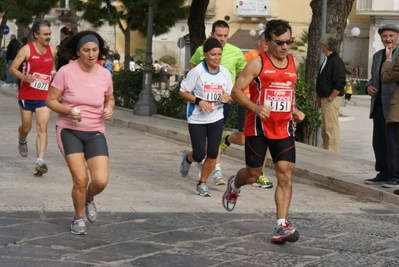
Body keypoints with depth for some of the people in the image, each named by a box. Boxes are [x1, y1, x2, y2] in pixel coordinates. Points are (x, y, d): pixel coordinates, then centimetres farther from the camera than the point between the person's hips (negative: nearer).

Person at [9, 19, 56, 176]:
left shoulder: (52, 51, 5)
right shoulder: (27, 50, -9)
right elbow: (12, 68, -8)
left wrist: (55, 74, 1)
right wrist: (24, 77, -27)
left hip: (44, 97, 2)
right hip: (26, 96, -2)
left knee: (42, 128, -11)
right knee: (26, 127, 12)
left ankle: (40, 161, -18)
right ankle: (22, 140, 49)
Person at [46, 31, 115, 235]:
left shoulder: (105, 74, 0)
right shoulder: (66, 72, -11)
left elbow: (109, 99, 18)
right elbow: (50, 100, -6)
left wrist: (108, 108, -5)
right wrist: (68, 110, -23)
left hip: (95, 132, 3)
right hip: (69, 131, -3)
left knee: (101, 181, -12)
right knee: (81, 179, -12)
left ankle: (89, 199, 27)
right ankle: (79, 219, 16)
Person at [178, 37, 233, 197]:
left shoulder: (224, 73, -2)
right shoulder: (197, 72, -14)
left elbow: (231, 96, 7)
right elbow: (182, 91, -8)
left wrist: (227, 98, -16)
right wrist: (199, 101, -21)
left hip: (216, 119, 3)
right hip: (197, 119, -3)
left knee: (212, 155, -1)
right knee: (199, 155, -3)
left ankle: (202, 184, 19)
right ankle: (187, 158, 34)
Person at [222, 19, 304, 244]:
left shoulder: (294, 63, 8)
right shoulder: (258, 63, -9)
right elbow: (236, 91, -11)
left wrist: (295, 111, 11)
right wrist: (256, 108, -27)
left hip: (284, 129, 4)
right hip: (258, 128, -4)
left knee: (286, 175, -9)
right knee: (253, 174, 8)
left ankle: (282, 225, -9)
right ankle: (235, 184, 44)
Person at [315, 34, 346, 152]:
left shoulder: (336, 61, -16)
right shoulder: (326, 60, 15)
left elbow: (339, 84, -21)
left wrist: (330, 98, -18)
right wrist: (319, 98, 18)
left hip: (332, 99, -10)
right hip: (325, 98, 10)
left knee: (331, 127, -8)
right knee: (325, 128, 15)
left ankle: (332, 151, -5)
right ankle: (325, 150, 22)